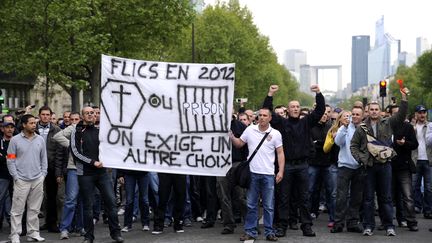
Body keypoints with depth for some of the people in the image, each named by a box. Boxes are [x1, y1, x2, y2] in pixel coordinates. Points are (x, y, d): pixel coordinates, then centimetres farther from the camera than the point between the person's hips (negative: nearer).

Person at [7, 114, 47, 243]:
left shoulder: (40, 139, 7)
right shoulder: (15, 140, -2)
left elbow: (44, 159, 13)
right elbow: (11, 160, -2)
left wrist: (43, 174, 5)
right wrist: (16, 177, -7)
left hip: (38, 180, 3)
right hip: (21, 180, -3)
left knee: (34, 209, 9)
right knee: (17, 210, -1)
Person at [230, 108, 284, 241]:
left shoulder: (275, 134, 0)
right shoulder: (250, 130, 3)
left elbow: (280, 153, 2)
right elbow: (239, 144, 12)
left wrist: (281, 171, -6)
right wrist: (232, 137, -7)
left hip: (268, 174, -1)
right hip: (252, 173, 1)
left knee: (269, 206, 4)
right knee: (251, 205, 6)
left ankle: (269, 232, 13)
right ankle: (250, 231, 14)